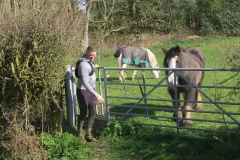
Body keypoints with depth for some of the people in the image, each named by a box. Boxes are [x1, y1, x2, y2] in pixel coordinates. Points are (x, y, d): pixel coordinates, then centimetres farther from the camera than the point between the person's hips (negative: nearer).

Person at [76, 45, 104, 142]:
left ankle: (88, 134, 16)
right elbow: (85, 83, -34)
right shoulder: (84, 65, -27)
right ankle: (79, 133, 22)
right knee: (83, 113, 3)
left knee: (92, 112, 7)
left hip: (91, 89, 8)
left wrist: (94, 66, 44)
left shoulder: (90, 61, -1)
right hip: (83, 90, -8)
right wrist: (97, 95, -39)